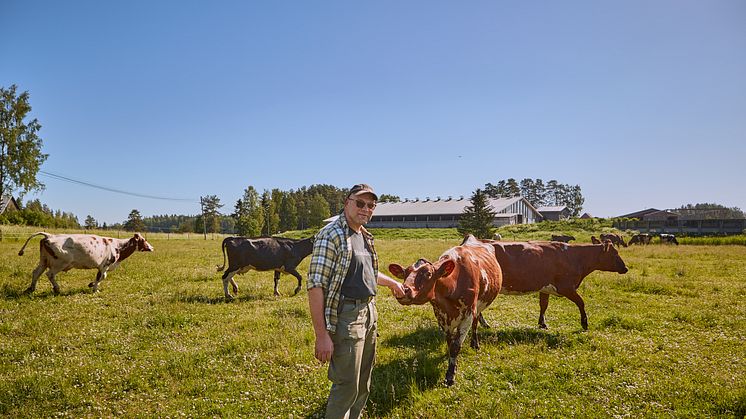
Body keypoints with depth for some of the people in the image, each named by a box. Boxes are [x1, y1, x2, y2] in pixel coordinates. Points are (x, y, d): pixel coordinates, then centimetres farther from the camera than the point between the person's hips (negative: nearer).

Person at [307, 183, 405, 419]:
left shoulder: (364, 236, 10)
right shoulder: (331, 235, -16)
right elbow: (315, 286, -21)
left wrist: (391, 282, 43)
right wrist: (322, 335, -24)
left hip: (369, 312, 9)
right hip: (345, 316, -9)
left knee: (363, 384, 19)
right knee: (347, 386, -2)